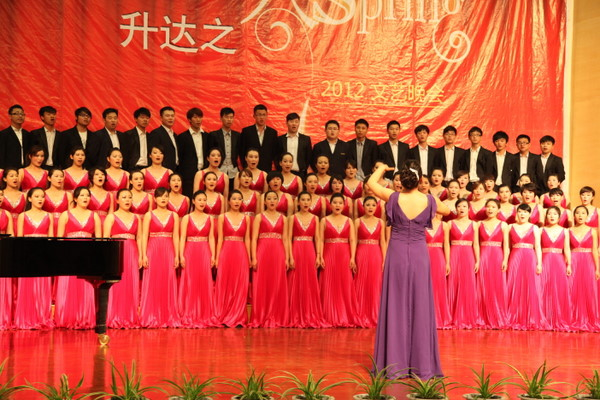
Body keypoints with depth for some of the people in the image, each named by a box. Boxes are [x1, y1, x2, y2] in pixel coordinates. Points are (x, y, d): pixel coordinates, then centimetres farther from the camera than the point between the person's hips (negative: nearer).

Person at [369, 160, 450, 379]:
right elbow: (447, 210, 17)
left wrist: (382, 168, 27)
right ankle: (422, 365, 9)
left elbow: (371, 182, 10)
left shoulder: (394, 197, -8)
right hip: (419, 255, 0)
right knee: (420, 307, 6)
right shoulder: (429, 201, -5)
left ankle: (395, 364, 6)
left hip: (396, 254, 0)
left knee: (395, 307, 5)